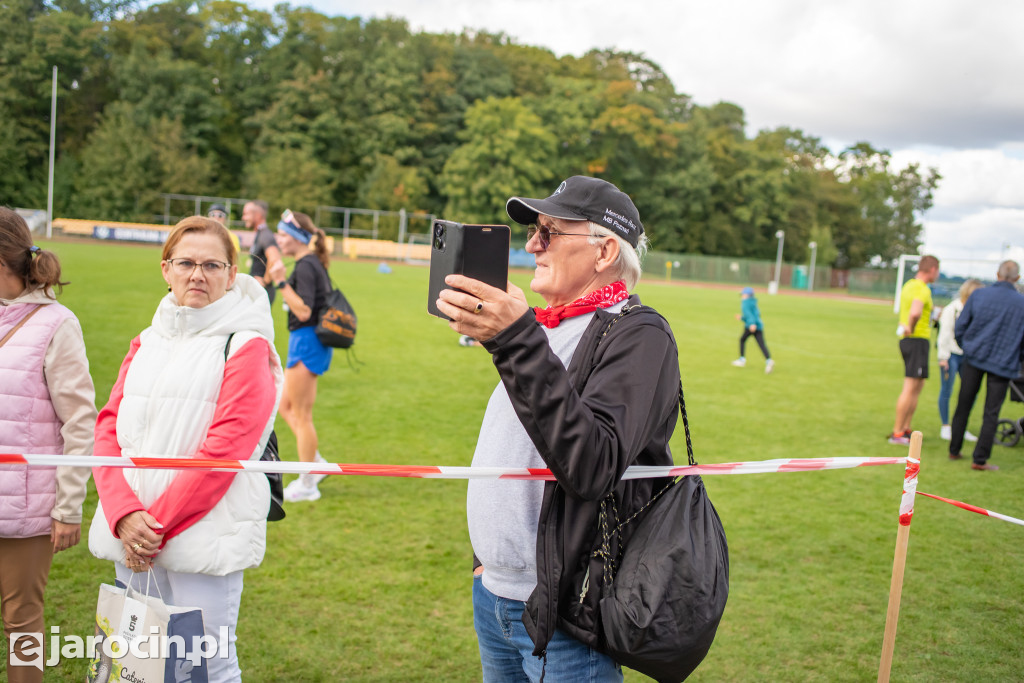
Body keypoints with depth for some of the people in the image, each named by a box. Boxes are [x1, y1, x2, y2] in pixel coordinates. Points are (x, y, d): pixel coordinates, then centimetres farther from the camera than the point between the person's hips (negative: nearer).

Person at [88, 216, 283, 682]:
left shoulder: (246, 347, -5)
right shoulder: (147, 343, 14)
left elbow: (223, 450, -13)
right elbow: (109, 428, 6)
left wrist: (157, 525, -13)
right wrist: (124, 514, -9)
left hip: (203, 535, -6)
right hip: (132, 536, 6)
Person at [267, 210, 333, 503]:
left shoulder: (305, 266, -17)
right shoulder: (315, 263, 13)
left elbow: (304, 311, -24)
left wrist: (281, 282, -26)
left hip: (307, 341, -10)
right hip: (309, 341, 10)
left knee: (301, 415, 0)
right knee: (286, 407, 18)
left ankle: (307, 485, 9)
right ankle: (316, 462, 21)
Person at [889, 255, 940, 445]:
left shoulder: (909, 285, 14)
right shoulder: (922, 289, -16)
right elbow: (915, 312, -35)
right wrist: (911, 328, -19)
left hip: (908, 339, 10)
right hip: (918, 340, -10)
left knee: (918, 386, 16)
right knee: (910, 388, -6)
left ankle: (905, 429, 20)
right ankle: (897, 433, -4)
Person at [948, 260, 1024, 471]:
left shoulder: (978, 295, -4)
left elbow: (960, 327, 1)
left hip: (974, 358, 2)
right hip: (1003, 364, -2)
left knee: (963, 406, 13)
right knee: (991, 413, 3)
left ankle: (954, 451, 22)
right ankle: (980, 459, 3)